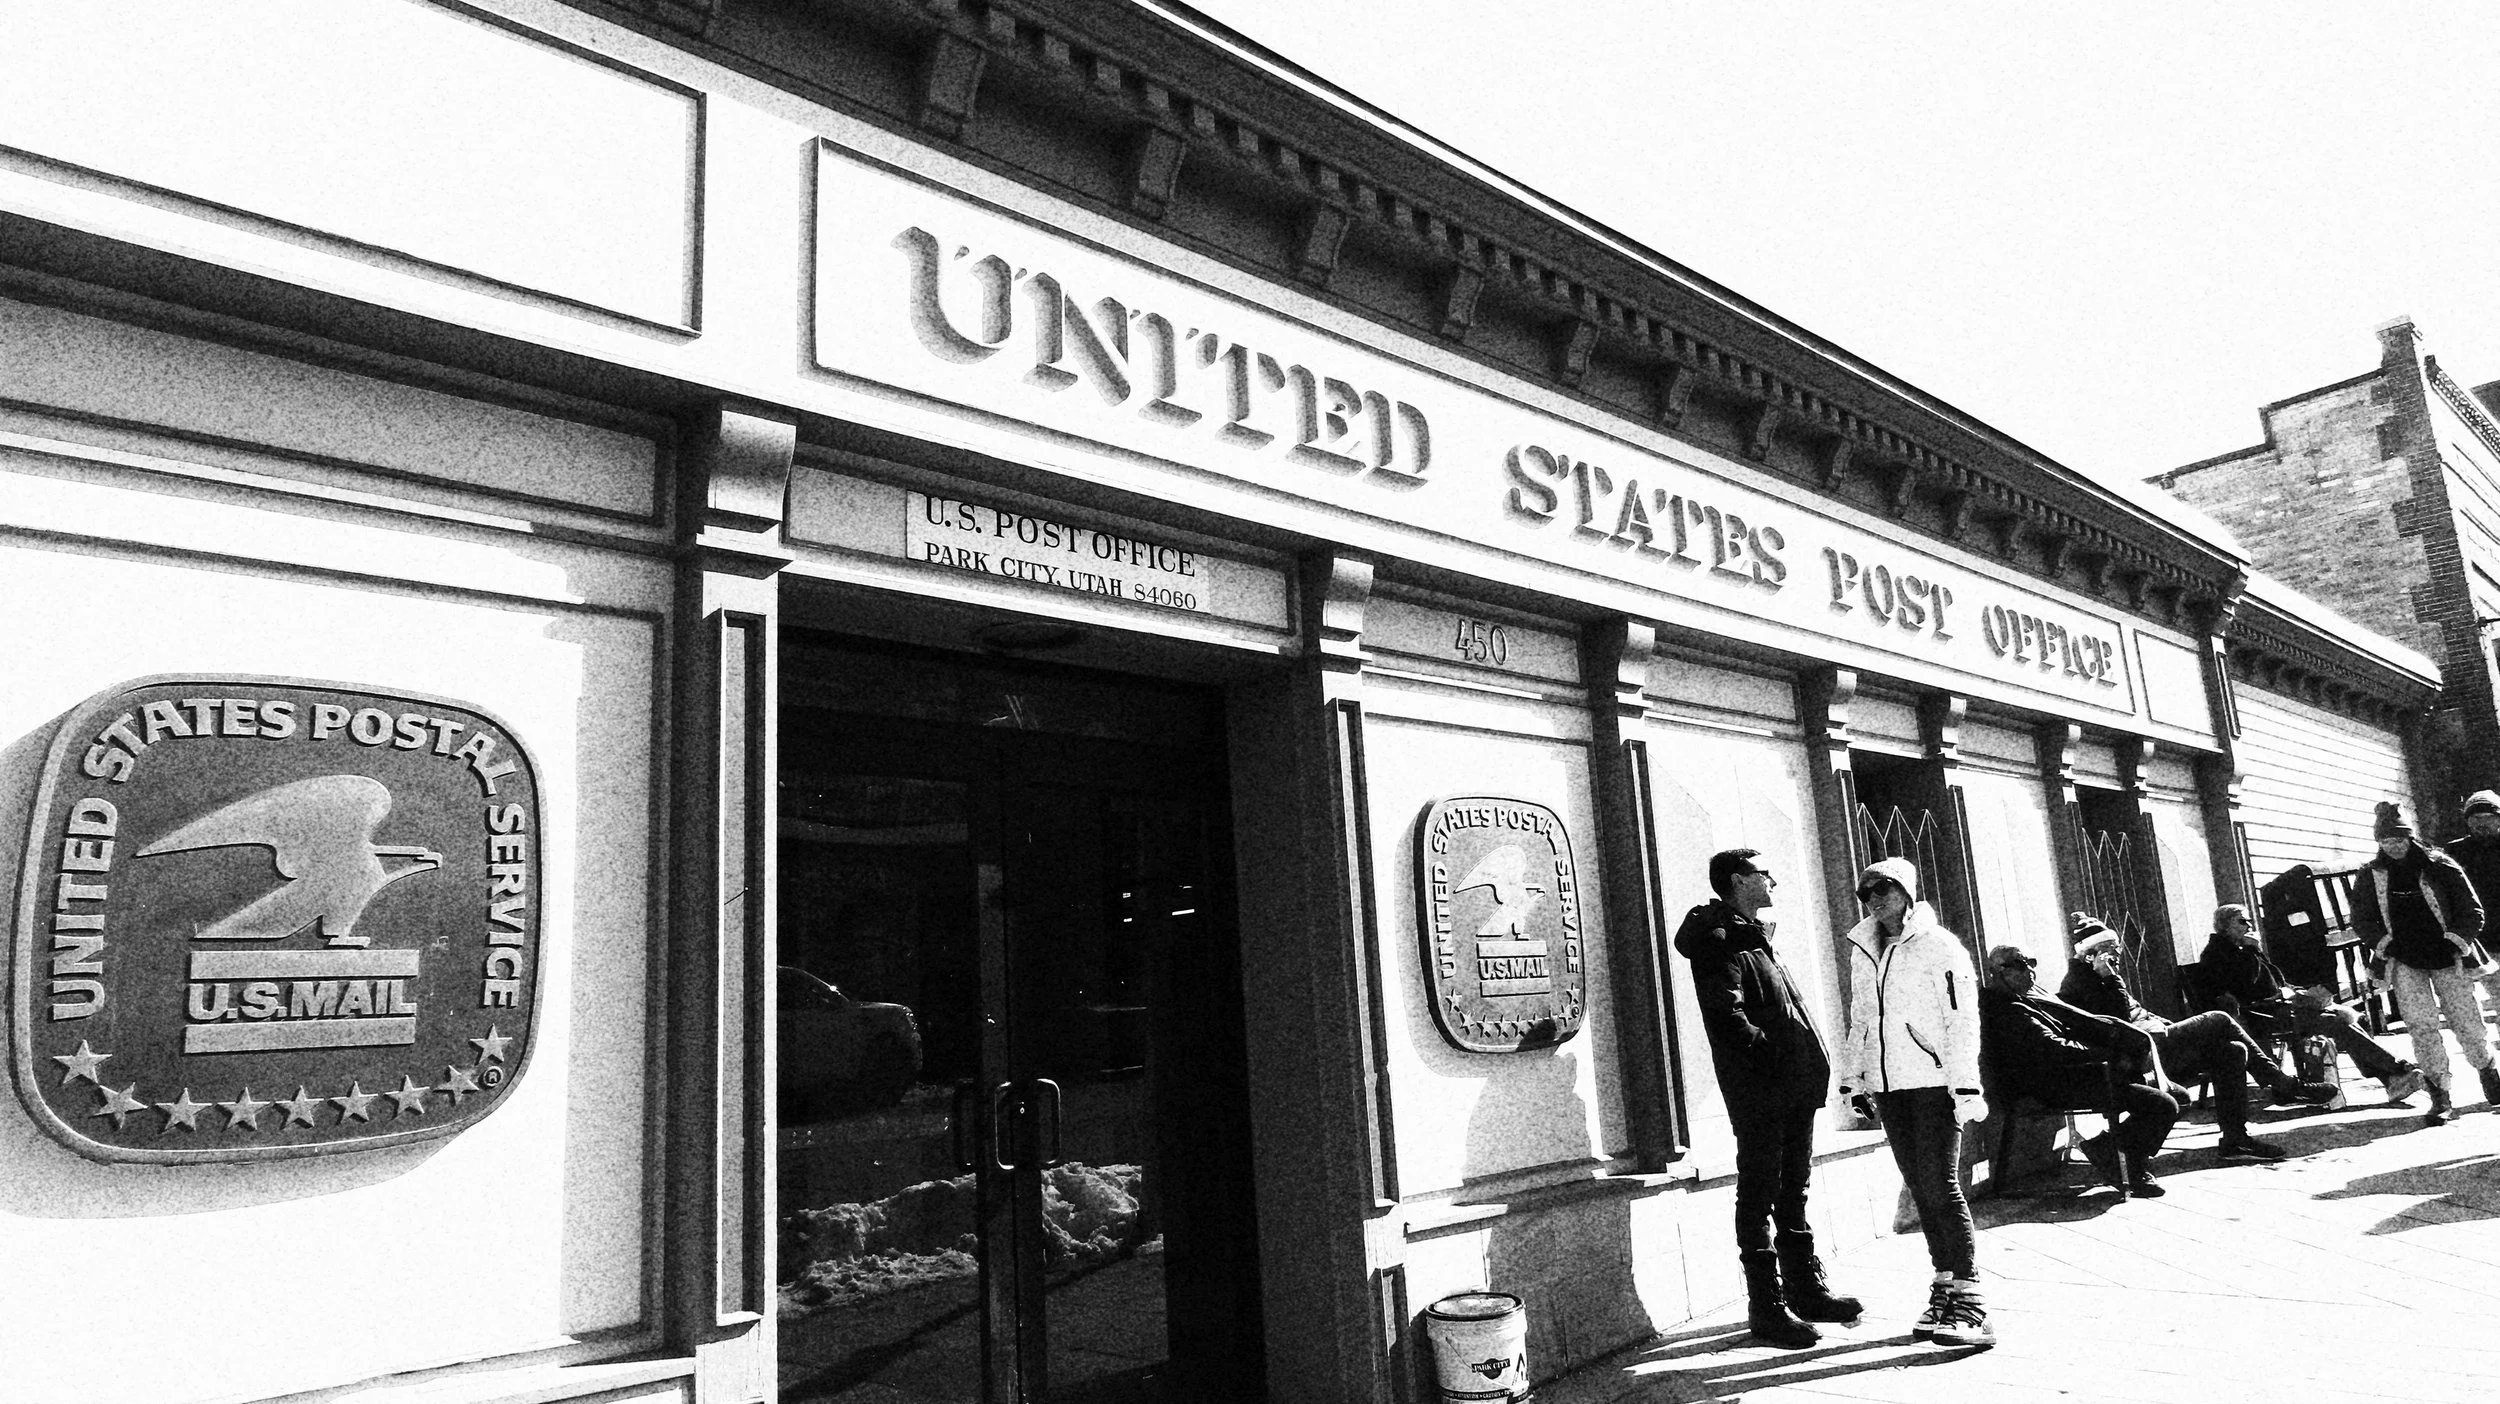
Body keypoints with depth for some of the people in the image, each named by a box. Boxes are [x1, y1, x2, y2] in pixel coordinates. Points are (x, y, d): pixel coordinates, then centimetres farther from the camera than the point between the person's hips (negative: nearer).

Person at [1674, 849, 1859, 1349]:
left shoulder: (1755, 937, 20)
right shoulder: (1719, 941, -11)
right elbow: (1726, 1013, -21)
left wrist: (1809, 1063, 13)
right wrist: (1768, 1056, -20)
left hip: (1793, 1085, 10)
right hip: (1759, 1088, -10)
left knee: (1793, 1189, 17)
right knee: (1759, 1193, -2)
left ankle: (1806, 1288, 28)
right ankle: (1766, 1304, 4)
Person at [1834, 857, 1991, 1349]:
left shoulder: (1938, 945, -4)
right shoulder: (1862, 951, 14)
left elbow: (1962, 1018, -9)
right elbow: (1858, 1020, 21)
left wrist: (1964, 1084, -15)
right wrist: (1854, 1078, 19)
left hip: (1934, 1081, -6)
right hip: (1886, 1085, 6)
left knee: (1940, 1185, -10)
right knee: (1920, 1188, 8)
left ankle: (1968, 1302, -7)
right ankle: (1945, 1286, 16)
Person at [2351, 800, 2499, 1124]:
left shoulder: (2440, 866, -1)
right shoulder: (2369, 876, 2)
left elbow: (2472, 911, 3)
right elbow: (2361, 921, 7)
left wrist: (2455, 942, -8)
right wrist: (2387, 945, -5)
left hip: (2446, 958, 0)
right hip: (2405, 963, 0)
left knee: (2467, 1021, 5)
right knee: (2421, 1025, -9)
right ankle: (2441, 1097, -5)